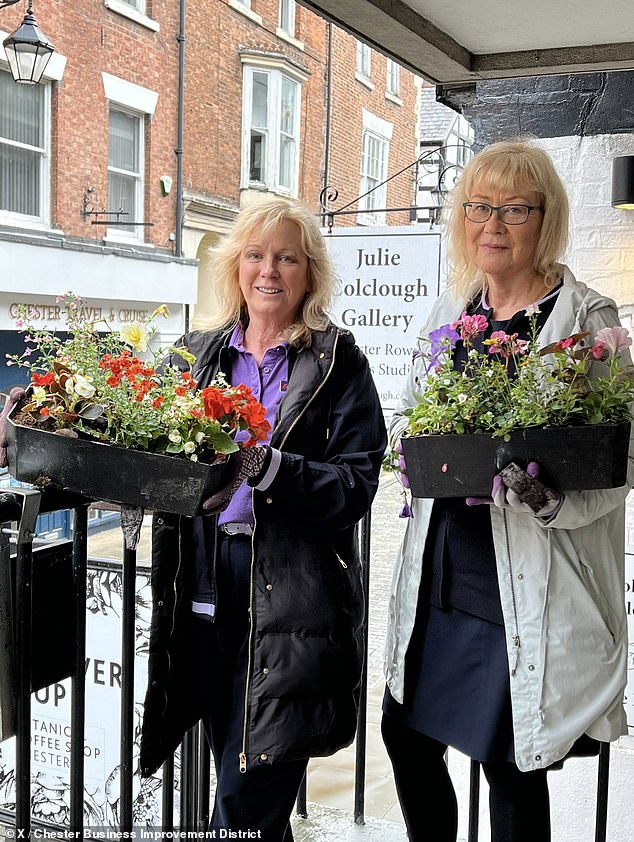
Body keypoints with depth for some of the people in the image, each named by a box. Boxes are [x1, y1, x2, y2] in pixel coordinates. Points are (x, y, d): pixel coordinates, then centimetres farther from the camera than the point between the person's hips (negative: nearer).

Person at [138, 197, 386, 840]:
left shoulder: (338, 363, -3)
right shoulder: (199, 351, 11)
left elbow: (356, 484, -11)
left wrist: (264, 466, -25)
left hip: (291, 594, -4)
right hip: (205, 582, 5)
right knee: (236, 781, 17)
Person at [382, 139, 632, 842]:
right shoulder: (452, 307, 9)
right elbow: (408, 408, 17)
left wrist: (545, 493, -28)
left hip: (527, 592, -5)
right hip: (438, 573, 6)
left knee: (511, 765, 8)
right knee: (406, 735, 17)